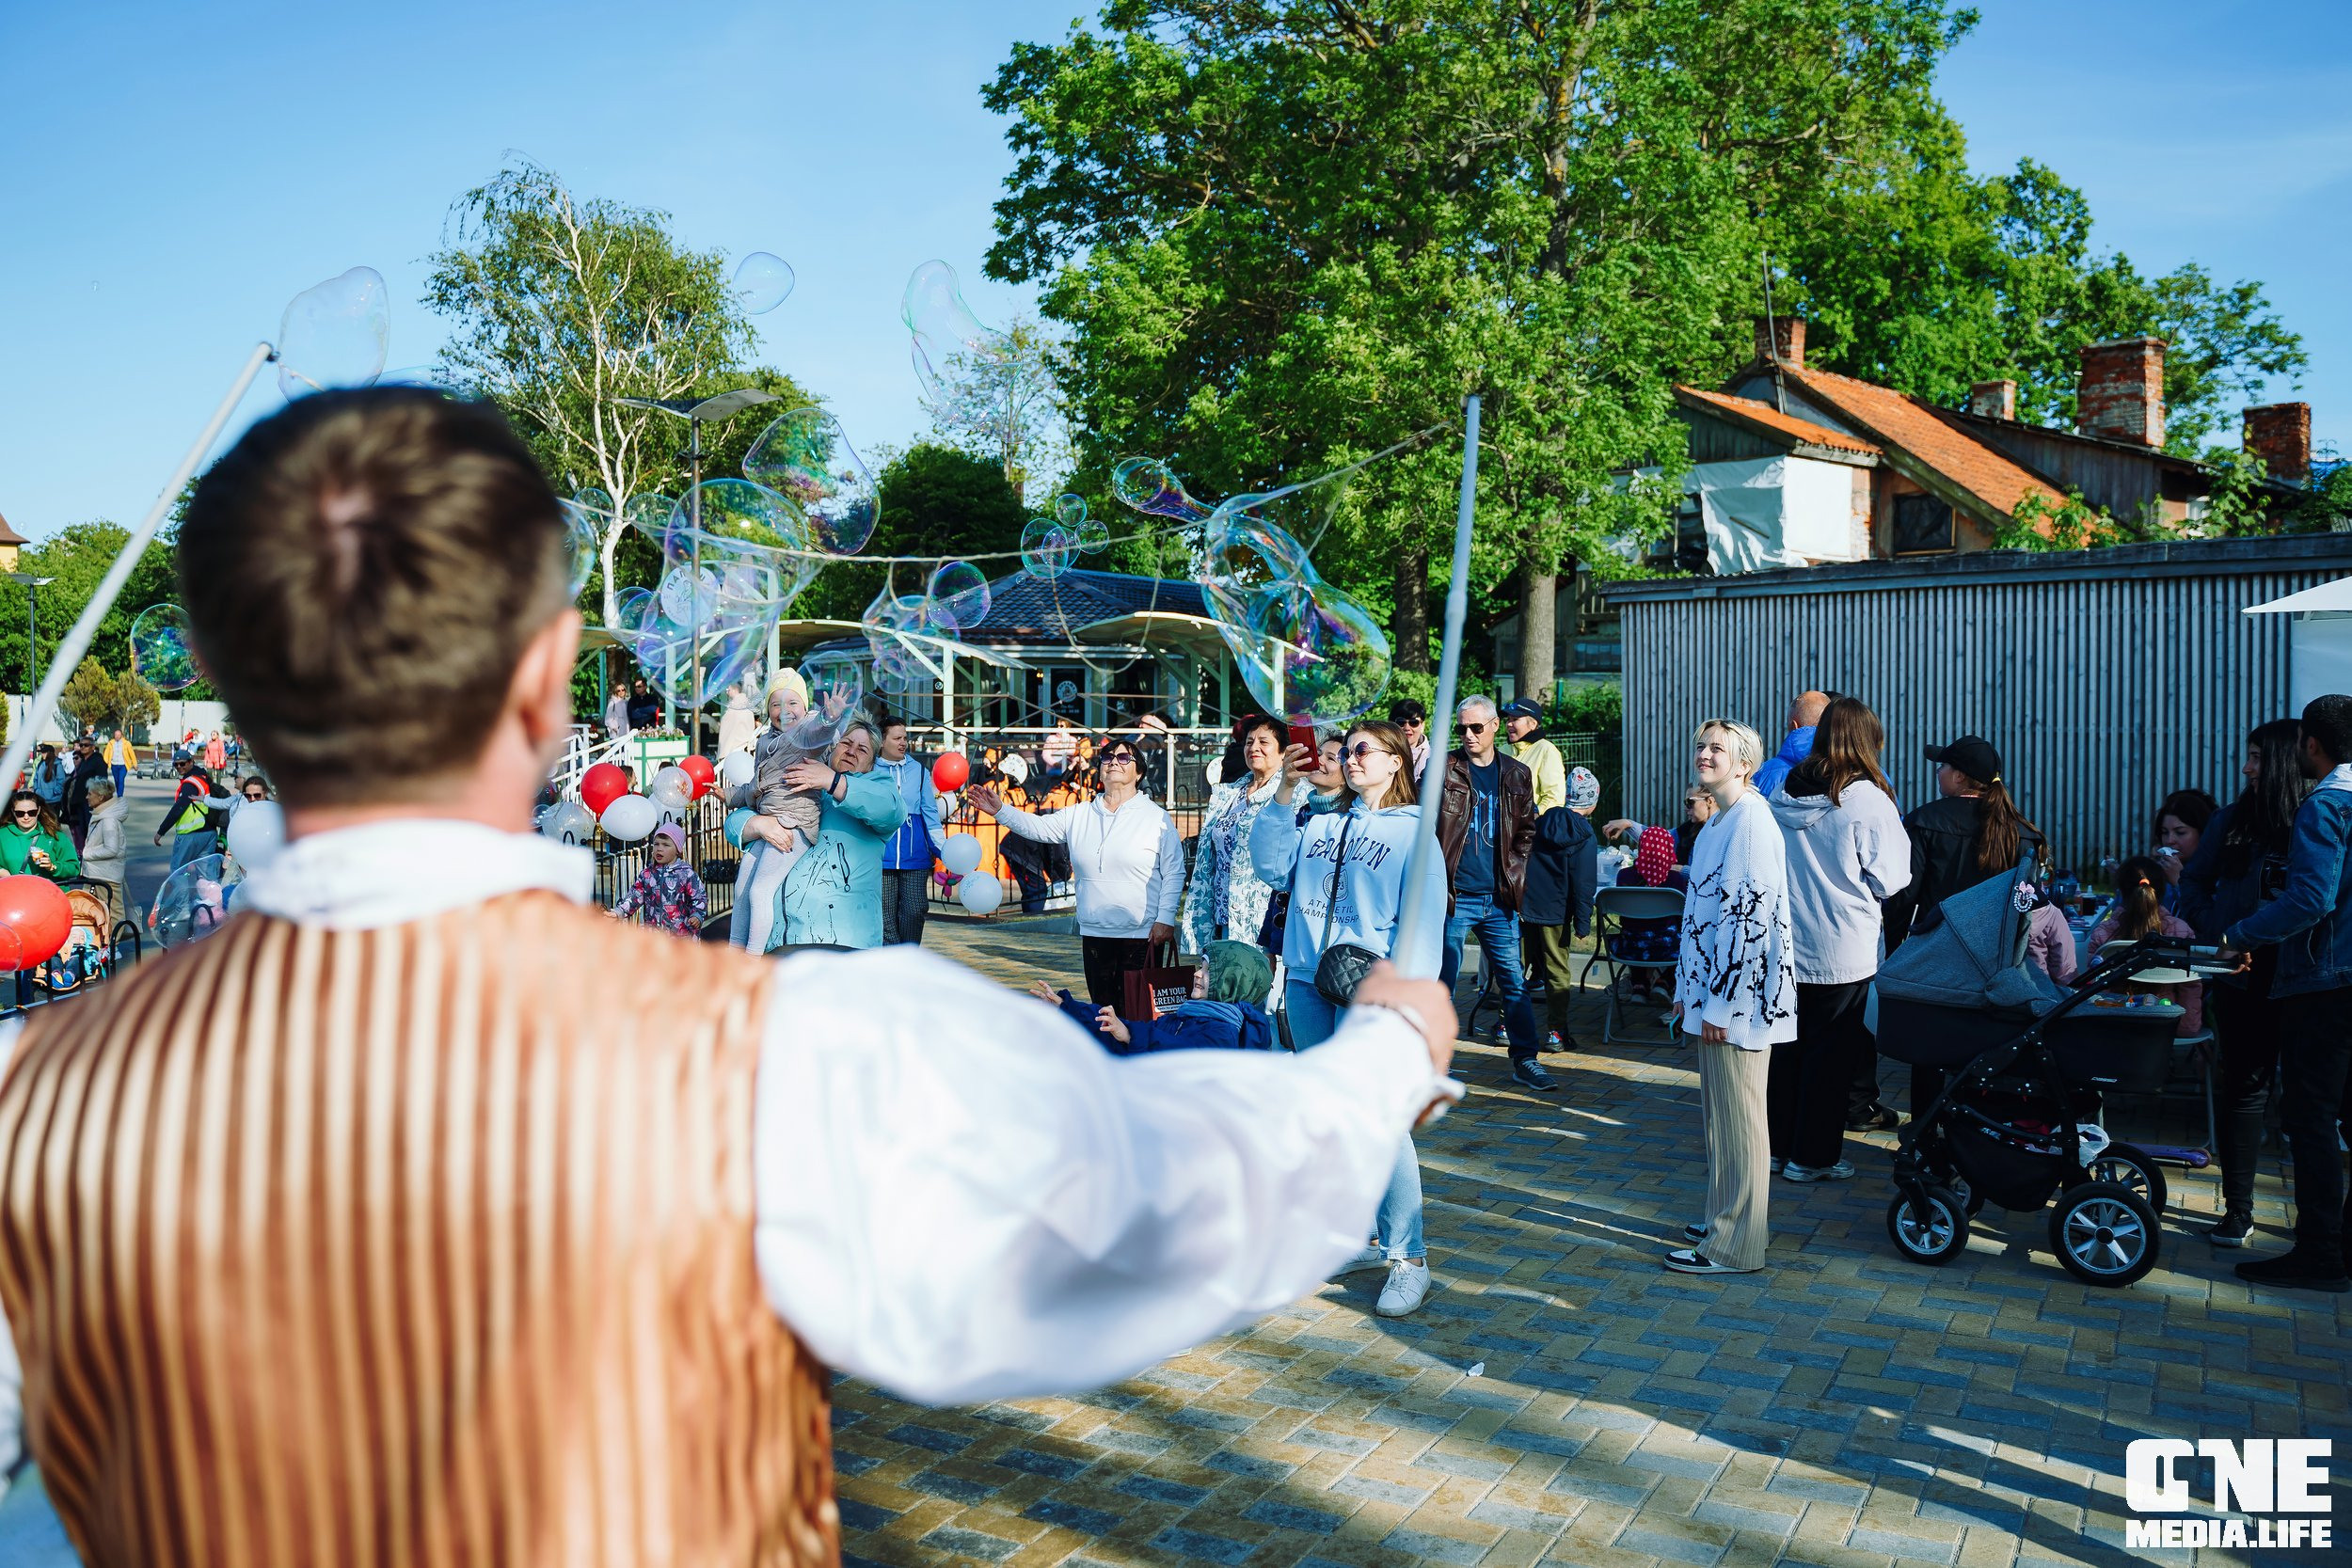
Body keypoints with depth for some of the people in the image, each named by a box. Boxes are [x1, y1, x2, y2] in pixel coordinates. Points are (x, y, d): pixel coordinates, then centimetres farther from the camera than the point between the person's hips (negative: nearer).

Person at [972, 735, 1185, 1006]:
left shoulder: (1157, 817, -1)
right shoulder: (1078, 816, 10)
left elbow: (1174, 873, -3)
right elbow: (1038, 827, 4)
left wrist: (1165, 919, -10)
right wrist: (1000, 810, -10)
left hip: (1142, 935, -4)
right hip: (1093, 933, 4)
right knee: (1102, 1009, 12)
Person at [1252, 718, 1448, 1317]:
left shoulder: (1413, 829, 1)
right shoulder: (1319, 821, 17)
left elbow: (1423, 920, -5)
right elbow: (1274, 867, 9)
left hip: (1367, 990, -6)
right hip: (1305, 981, 6)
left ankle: (1409, 1259, -5)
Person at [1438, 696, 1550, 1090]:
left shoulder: (1517, 775, 9)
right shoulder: (1444, 770, -2)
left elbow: (1527, 830, 18)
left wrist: (1514, 871, 5)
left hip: (1499, 898, 3)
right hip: (1453, 896, -3)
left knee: (1513, 980, 6)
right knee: (1441, 981, 3)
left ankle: (1525, 1060, 16)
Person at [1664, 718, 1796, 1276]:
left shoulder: (1750, 822, -16)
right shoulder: (1716, 823, 15)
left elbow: (1749, 917, -21)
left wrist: (1721, 1004, -20)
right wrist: (1690, 990, 19)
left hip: (1740, 997, -10)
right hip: (1713, 990, 10)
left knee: (1737, 1120, -2)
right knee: (1719, 1115, 17)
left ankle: (1735, 1247, 6)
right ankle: (1726, 1221, 29)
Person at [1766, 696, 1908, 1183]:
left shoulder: (1783, 792, 0)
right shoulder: (1867, 800, -15)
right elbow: (1891, 881, -9)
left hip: (1783, 942, 5)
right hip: (1843, 951, -5)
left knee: (1784, 1045, 15)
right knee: (1829, 1052, 6)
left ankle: (1777, 1145, 24)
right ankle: (1813, 1156, 14)